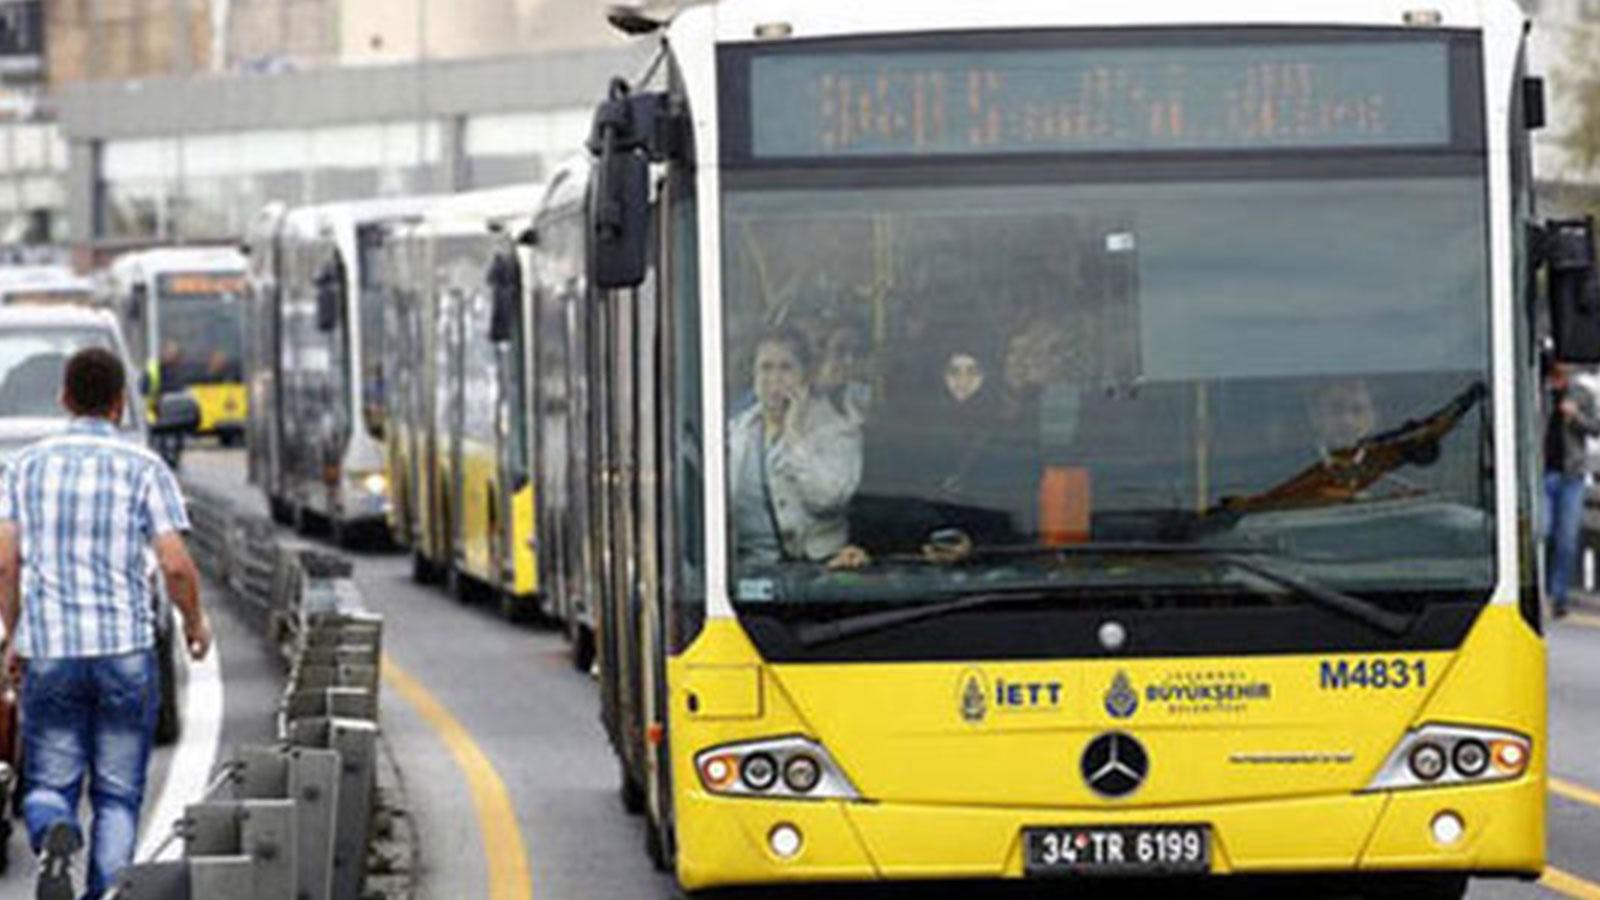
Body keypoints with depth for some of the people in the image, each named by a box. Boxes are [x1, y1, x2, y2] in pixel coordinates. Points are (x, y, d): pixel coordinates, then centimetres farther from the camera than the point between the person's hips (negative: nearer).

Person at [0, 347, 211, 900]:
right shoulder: (144, 470, -3)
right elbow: (175, 565, -9)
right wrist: (195, 621, 10)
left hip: (49, 653, 1)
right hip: (125, 649, -1)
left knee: (47, 788, 9)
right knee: (117, 797, 9)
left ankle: (55, 836, -25)